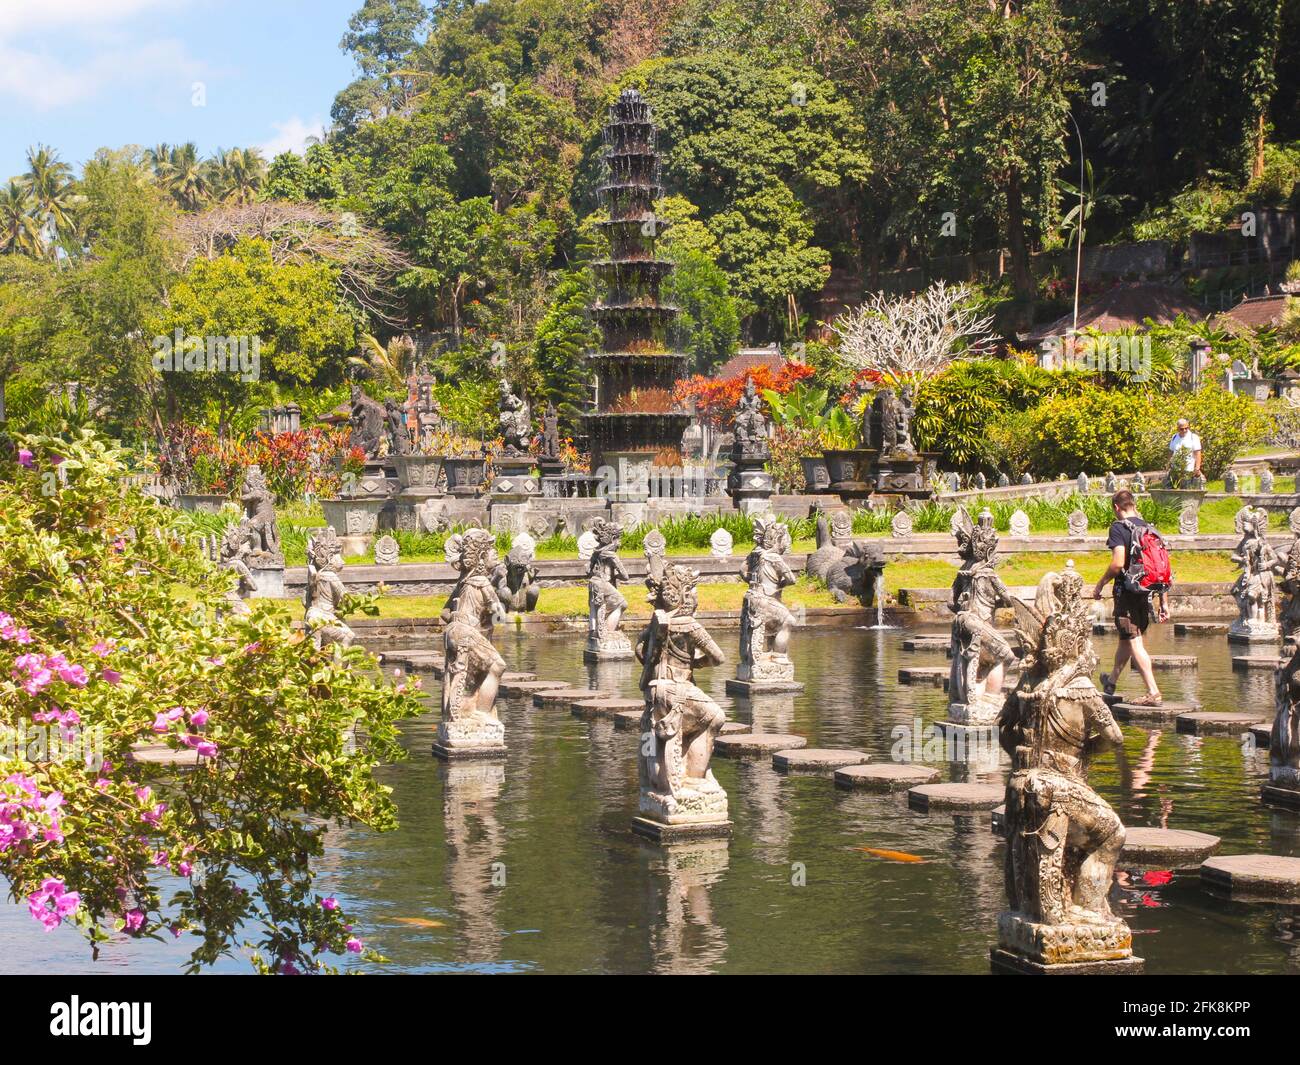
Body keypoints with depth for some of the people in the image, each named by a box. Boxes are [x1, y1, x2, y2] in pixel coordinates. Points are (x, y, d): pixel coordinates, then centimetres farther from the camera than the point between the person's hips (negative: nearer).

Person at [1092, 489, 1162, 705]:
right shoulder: (1149, 527, 9)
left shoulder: (1119, 527, -11)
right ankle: (1112, 682, 41)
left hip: (1127, 590, -7)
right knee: (1126, 639, 23)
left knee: (1134, 643, -5)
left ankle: (1153, 692, -12)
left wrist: (1100, 584, -7)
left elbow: (1118, 563, -22)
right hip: (1146, 591, 7)